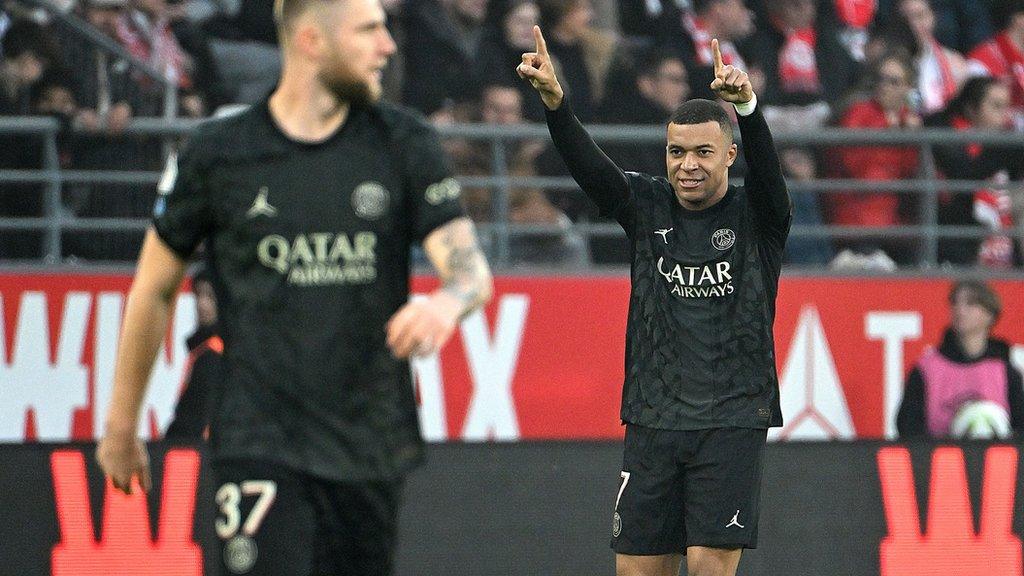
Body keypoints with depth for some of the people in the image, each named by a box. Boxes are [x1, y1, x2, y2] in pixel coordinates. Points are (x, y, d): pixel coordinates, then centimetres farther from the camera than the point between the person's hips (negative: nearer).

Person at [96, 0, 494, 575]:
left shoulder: (405, 143, 3)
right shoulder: (217, 155, -1)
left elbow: (472, 267, -5)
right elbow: (154, 290, 11)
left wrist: (446, 303, -31)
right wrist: (121, 424, 16)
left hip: (371, 443, 3)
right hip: (260, 443, -3)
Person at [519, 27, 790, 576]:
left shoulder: (755, 216, -1)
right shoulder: (648, 207, 6)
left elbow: (765, 164, -21)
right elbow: (589, 165, -8)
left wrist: (746, 105, -42)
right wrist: (554, 102, -27)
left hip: (733, 422, -3)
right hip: (652, 421, 3)